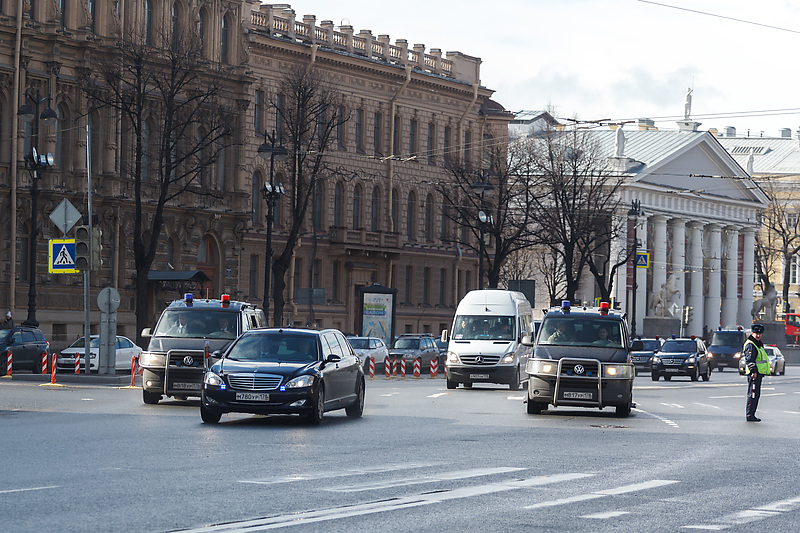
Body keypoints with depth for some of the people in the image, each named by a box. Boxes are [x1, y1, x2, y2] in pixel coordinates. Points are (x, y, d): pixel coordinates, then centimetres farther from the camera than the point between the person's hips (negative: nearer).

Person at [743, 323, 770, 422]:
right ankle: (750, 415, -11)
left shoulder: (758, 344, 21)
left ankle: (751, 414, 20)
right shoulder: (750, 345, -12)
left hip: (758, 373, 11)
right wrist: (753, 371, -27)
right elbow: (749, 359, -21)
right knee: (753, 394, -11)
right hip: (754, 373, -11)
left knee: (756, 395, 14)